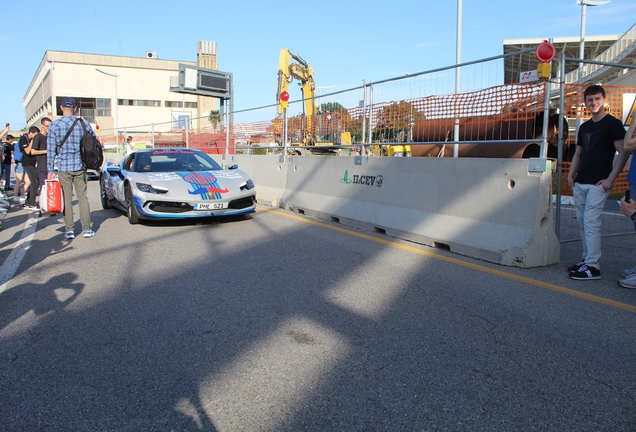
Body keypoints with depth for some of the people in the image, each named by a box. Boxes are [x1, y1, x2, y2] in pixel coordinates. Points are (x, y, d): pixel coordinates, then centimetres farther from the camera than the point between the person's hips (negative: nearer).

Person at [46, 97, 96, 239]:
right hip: (80, 167, 1)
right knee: (83, 198, 7)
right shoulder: (84, 124, -1)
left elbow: (51, 150, -3)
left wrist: (51, 171, -1)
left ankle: (70, 230, 7)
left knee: (67, 199, 5)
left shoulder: (54, 125, -4)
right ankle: (87, 229, 7)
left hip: (63, 168, -1)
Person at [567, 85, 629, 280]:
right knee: (583, 223, 9)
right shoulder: (584, 127, 16)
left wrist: (610, 179, -15)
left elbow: (623, 153, -9)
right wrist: (571, 175, 8)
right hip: (580, 183, 7)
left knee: (591, 222, -10)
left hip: (597, 184, -7)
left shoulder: (613, 124, -4)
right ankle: (587, 260, 18)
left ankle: (593, 266, -6)